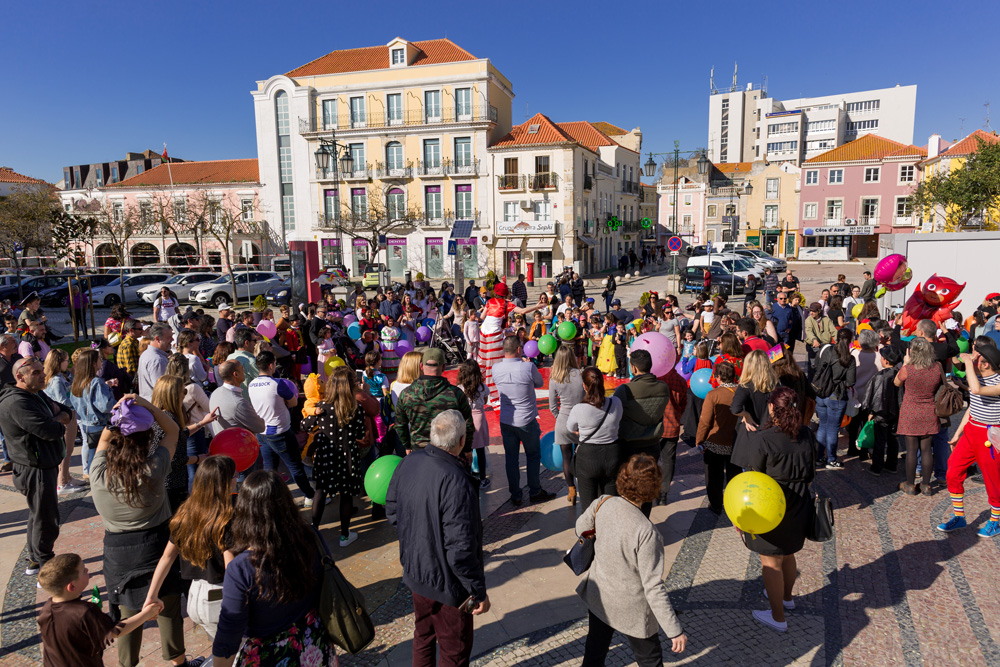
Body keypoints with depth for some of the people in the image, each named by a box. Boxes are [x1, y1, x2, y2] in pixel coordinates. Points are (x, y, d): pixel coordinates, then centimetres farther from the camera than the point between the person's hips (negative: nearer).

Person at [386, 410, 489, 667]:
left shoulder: (408, 463, -10)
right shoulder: (455, 481, -34)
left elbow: (392, 512, 5)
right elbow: (460, 549, -31)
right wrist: (479, 591, -18)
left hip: (414, 572, 7)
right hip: (446, 583, -7)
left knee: (423, 634, 30)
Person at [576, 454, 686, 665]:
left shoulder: (603, 503, -18)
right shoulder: (646, 533, -34)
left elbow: (582, 528, 4)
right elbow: (653, 587, -28)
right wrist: (674, 630, -18)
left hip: (598, 594, 5)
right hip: (630, 608, -5)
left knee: (595, 650, 26)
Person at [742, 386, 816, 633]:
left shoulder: (761, 439, -23)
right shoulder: (806, 436, -5)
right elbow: (811, 474, 6)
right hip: (799, 507, 7)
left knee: (771, 563, 10)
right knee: (788, 555, 27)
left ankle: (778, 617, 22)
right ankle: (786, 596, 49)